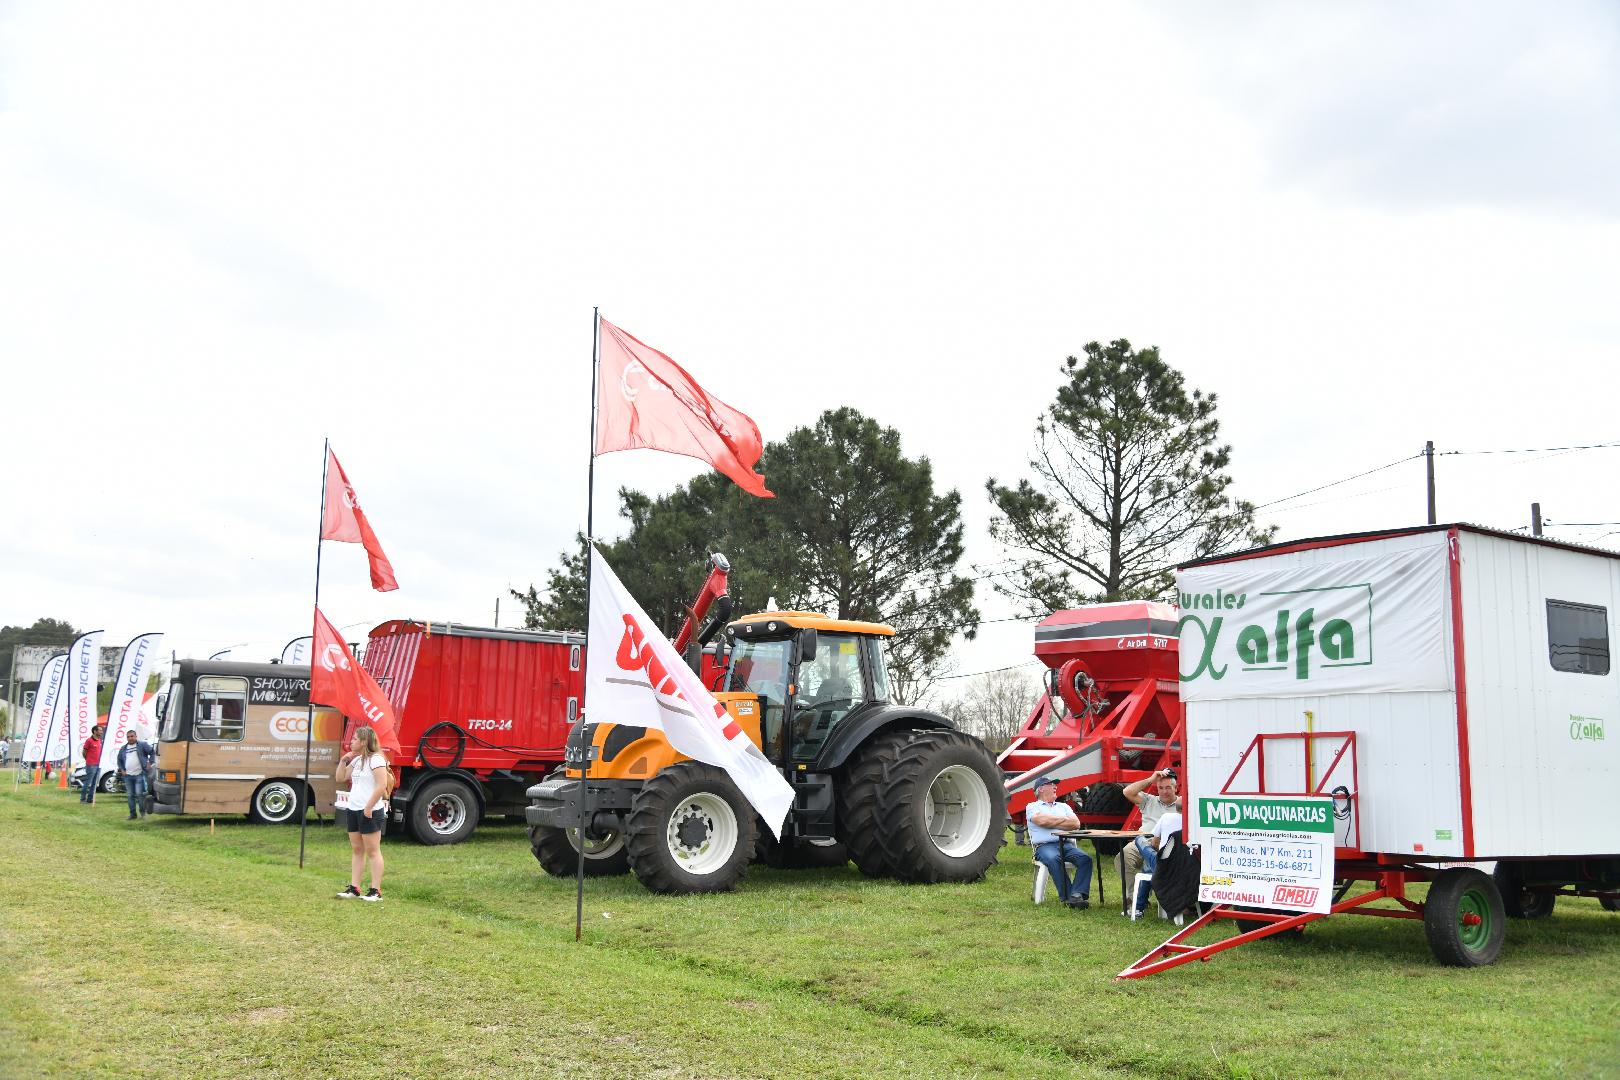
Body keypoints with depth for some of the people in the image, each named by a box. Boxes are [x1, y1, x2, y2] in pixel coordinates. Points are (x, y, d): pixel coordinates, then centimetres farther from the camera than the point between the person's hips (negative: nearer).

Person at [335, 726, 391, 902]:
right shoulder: (356, 760, 14)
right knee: (356, 850, 11)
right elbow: (341, 778, 21)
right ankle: (354, 888, 15)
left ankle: (376, 891, -1)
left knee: (372, 850, -4)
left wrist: (369, 807, -20)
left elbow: (382, 785, -20)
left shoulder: (376, 759, -13)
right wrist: (343, 760, 7)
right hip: (353, 809, 9)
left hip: (370, 812, -9)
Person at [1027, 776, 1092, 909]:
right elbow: (1042, 821, -8)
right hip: (1045, 846, -4)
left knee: (1085, 858, -26)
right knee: (1054, 859, -38)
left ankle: (1077, 894, -37)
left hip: (1066, 843, 4)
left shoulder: (1063, 806, 27)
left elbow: (1076, 824, 10)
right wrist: (1064, 820, 6)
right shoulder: (1033, 807, 13)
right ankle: (1067, 897, -37)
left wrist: (1052, 822, 2)